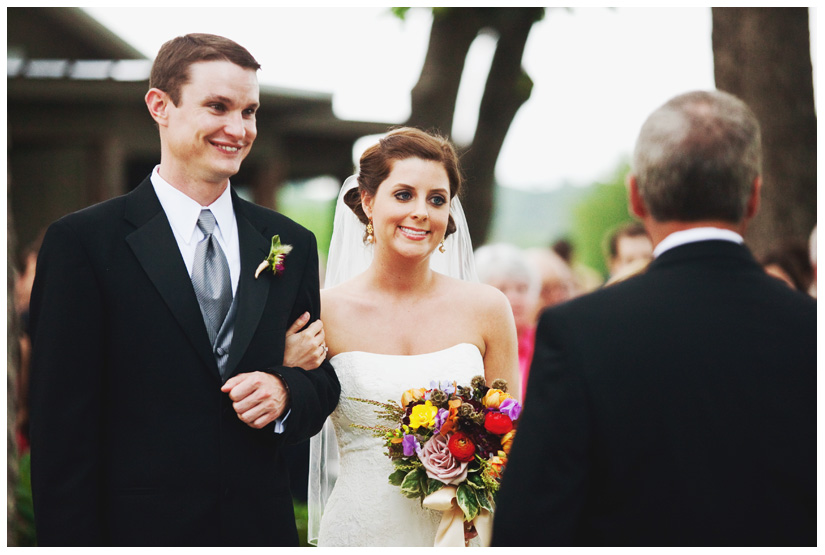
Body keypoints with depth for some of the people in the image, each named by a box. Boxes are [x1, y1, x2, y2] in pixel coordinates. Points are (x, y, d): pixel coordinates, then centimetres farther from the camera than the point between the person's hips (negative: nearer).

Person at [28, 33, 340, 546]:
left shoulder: (292, 244, 8)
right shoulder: (83, 243, -6)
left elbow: (325, 382, 14)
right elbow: (62, 428, -8)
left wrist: (285, 392, -8)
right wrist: (74, 543, -14)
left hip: (263, 525, 4)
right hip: (139, 528, -4)